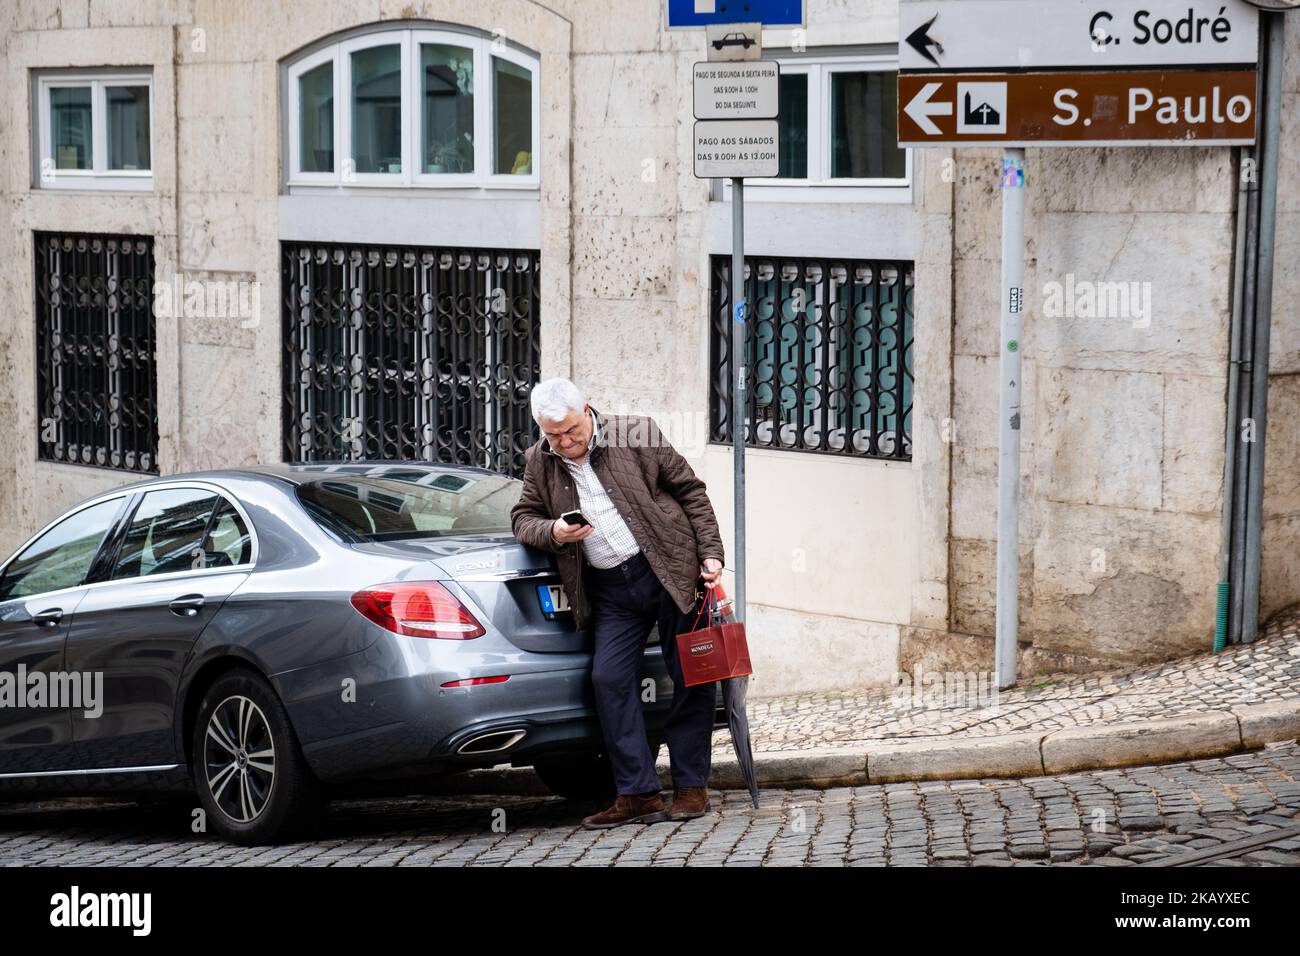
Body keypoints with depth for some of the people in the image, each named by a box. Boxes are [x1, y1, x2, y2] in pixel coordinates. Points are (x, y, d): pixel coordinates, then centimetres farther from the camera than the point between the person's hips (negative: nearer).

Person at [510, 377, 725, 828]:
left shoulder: (637, 434, -2)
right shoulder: (539, 462, 7)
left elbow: (690, 491, 2)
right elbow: (522, 518, 14)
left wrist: (710, 553, -5)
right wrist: (551, 532, -9)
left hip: (670, 570, -3)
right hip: (611, 591, 3)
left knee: (692, 678, -2)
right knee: (609, 681, -9)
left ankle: (691, 787, 9)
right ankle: (637, 795, -5)